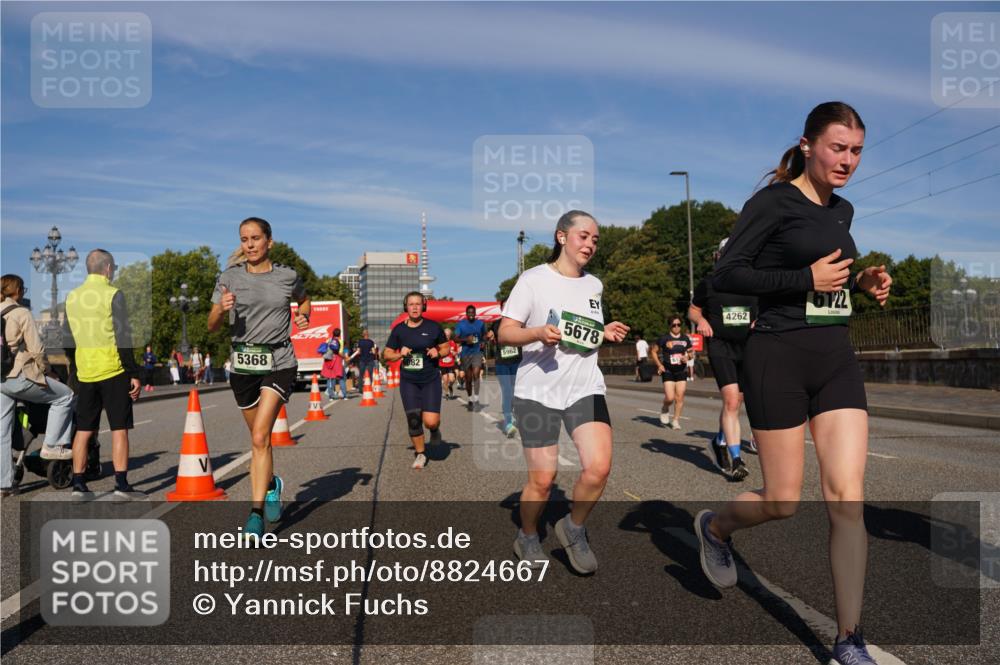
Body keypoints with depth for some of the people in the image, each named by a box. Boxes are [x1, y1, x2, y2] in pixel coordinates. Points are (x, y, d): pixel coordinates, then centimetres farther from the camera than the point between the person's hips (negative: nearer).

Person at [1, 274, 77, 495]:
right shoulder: (21, 313, -7)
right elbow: (36, 349, -11)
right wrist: (48, 372, 4)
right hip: (18, 376, -8)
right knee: (65, 396, 7)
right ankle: (52, 445, 2)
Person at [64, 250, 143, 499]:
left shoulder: (72, 296, 11)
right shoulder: (112, 294, -8)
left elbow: (69, 339, 17)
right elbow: (123, 338, -12)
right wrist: (134, 374, -10)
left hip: (84, 372, 6)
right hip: (112, 370, -6)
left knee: (83, 430, 10)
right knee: (119, 428, -1)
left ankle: (78, 484, 13)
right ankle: (121, 484, -2)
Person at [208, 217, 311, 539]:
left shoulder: (287, 276, 2)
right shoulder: (229, 277, 1)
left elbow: (304, 299, 24)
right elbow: (212, 326, 2)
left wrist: (303, 315, 2)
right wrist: (221, 309, -19)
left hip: (279, 363, -2)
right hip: (243, 364, 2)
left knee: (260, 438, -15)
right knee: (258, 438, 16)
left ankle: (256, 514, -10)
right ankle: (271, 484, 43)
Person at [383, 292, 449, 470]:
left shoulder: (433, 327, -1)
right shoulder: (399, 329, 2)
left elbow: (446, 347, 10)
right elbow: (387, 354, 8)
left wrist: (438, 353, -12)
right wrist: (399, 354, -12)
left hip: (431, 380, -1)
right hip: (408, 381, 1)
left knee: (430, 421, -12)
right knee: (413, 420, -1)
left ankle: (435, 429, 26)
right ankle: (420, 453, 21)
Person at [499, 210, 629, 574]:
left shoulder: (594, 285, 13)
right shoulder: (534, 279, -4)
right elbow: (505, 332, -7)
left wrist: (605, 333, 4)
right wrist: (539, 332, -26)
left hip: (585, 388, 4)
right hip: (538, 390, -4)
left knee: (598, 468, -15)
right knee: (542, 479, -1)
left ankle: (573, 529, 13)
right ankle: (527, 538, 28)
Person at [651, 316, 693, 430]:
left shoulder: (685, 338, 7)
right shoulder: (664, 339, -4)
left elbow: (690, 352, 17)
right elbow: (654, 351, 5)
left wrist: (687, 357, -6)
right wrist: (659, 365, -6)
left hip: (681, 371, 3)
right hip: (668, 372, -3)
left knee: (680, 397, -2)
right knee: (670, 398, -11)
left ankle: (676, 420, 12)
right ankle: (664, 409, 22)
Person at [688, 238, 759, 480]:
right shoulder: (708, 284, 3)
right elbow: (693, 310, 13)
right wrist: (701, 320, -9)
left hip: (747, 347, 4)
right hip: (720, 347, -4)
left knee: (735, 402, 11)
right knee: (731, 401, -16)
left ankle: (719, 442, 35)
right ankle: (736, 459, -11)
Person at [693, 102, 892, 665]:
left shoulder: (842, 211, 15)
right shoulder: (775, 201, -7)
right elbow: (727, 274, -13)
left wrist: (862, 283, 8)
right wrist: (807, 279, -18)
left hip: (837, 358, 6)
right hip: (780, 358, -6)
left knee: (848, 498, -2)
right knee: (783, 503, 2)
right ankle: (716, 527, 35)